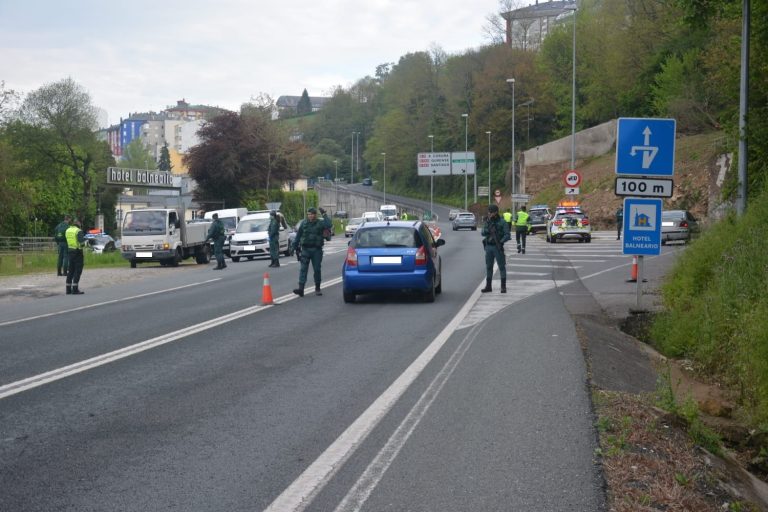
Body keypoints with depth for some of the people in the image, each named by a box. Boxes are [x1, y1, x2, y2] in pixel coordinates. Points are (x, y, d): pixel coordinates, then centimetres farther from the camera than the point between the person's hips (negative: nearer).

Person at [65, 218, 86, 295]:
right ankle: (75, 289, -8)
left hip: (70, 251, 7)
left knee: (70, 271, 13)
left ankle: (68, 289, 14)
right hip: (77, 252, -7)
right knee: (78, 271, -3)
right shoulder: (79, 231, -13)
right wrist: (84, 243, -1)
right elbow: (82, 243, -22)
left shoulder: (67, 230, 10)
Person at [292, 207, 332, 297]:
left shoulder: (320, 223, 0)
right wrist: (296, 247, 8)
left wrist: (324, 215, -18)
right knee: (303, 269, -8)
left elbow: (329, 225, -20)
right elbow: (298, 235, 11)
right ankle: (301, 288, -15)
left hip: (317, 250, -1)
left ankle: (317, 288, 19)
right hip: (305, 249, 1)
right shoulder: (304, 223, 6)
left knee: (317, 269, 6)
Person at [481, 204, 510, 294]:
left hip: (497, 247, -5)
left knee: (502, 266, -2)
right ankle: (488, 286, 15)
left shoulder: (502, 222, -5)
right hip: (488, 246, 5)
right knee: (488, 266, 8)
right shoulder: (487, 222, 9)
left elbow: (507, 235, -9)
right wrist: (489, 229, -18)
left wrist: (501, 242, -22)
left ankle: (503, 287, 1)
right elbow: (483, 233, 1)